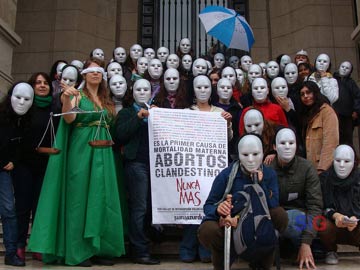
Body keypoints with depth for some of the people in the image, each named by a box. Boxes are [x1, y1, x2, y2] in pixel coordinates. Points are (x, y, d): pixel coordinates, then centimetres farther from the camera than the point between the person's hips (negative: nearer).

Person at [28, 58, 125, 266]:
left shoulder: (107, 100, 17)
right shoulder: (77, 95, 1)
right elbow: (68, 118, -18)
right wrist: (66, 99, -34)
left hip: (103, 152, 5)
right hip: (82, 150, -5)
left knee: (101, 198, 4)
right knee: (80, 196, -3)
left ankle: (99, 248, 11)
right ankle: (77, 251, 3)